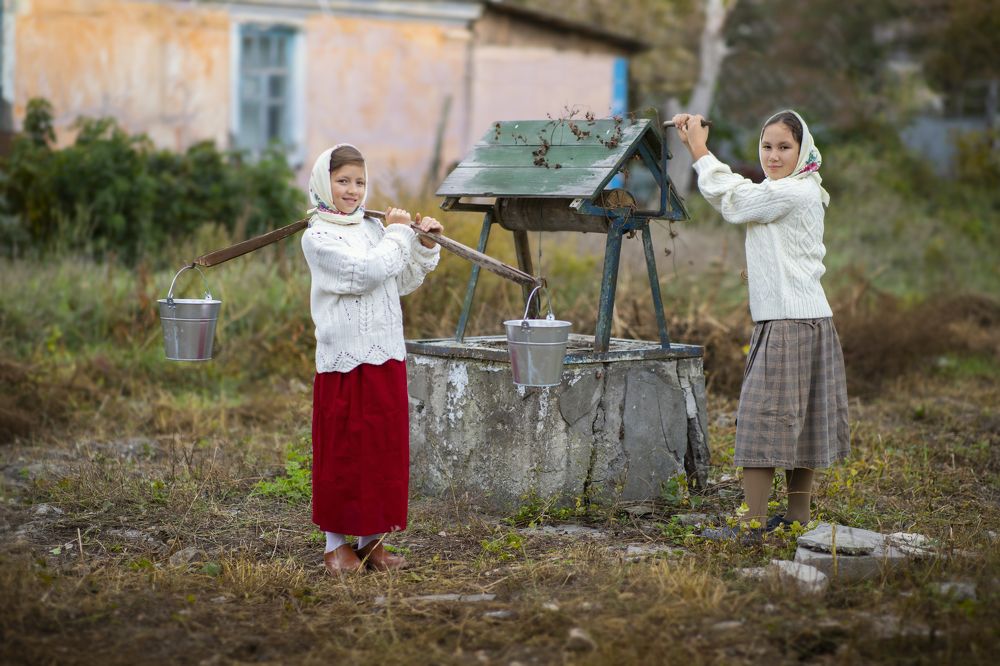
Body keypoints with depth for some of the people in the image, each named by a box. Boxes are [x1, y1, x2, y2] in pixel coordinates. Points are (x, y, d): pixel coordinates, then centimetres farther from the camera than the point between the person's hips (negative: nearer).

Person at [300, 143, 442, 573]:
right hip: (344, 360, -6)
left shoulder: (372, 229, 13)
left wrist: (425, 247, 5)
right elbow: (366, 273, -19)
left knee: (385, 448, 8)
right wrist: (397, 233, -6)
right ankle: (336, 543, 11)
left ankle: (372, 540, 18)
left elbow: (403, 283, 18)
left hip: (386, 357, 6)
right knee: (342, 451, 0)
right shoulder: (318, 237, -7)